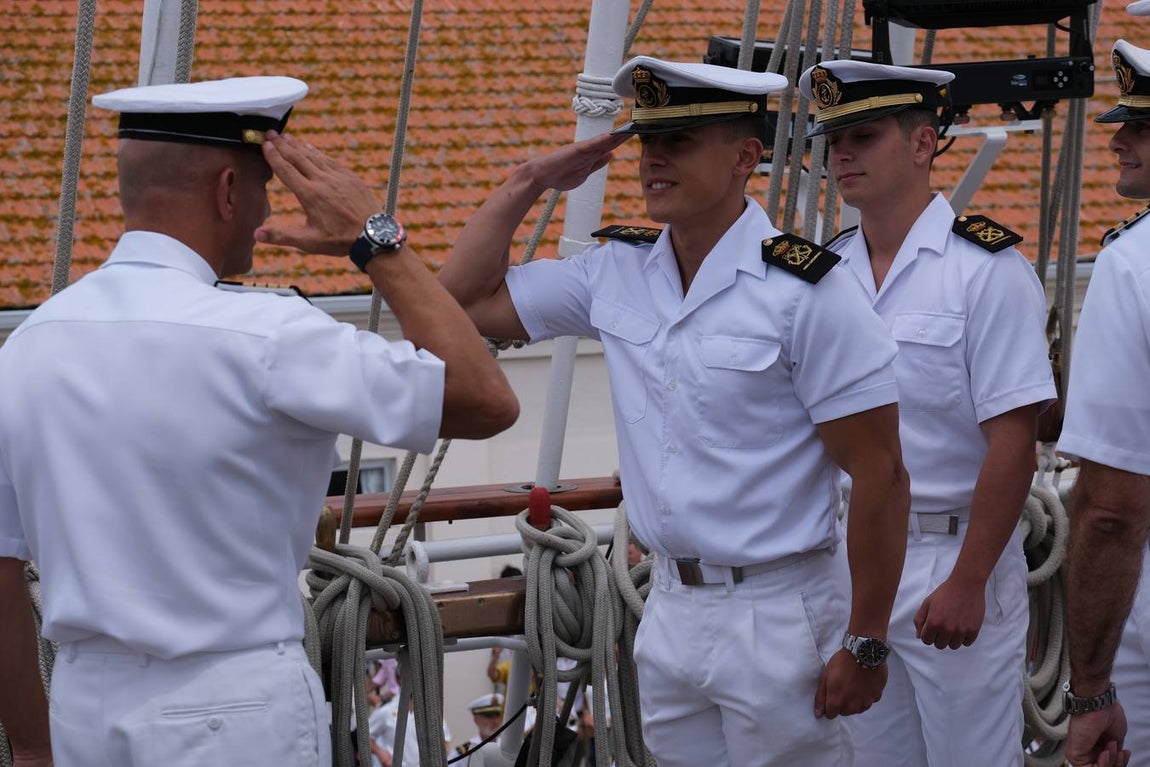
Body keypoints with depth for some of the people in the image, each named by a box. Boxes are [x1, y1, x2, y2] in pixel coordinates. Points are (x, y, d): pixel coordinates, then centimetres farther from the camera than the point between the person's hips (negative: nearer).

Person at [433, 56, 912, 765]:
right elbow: (465, 299, 14)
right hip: (670, 613, 6)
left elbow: (881, 478, -13)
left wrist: (865, 645, -13)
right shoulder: (616, 273, 6)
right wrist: (529, 184, 5)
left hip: (777, 619, -6)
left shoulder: (803, 289, -13)